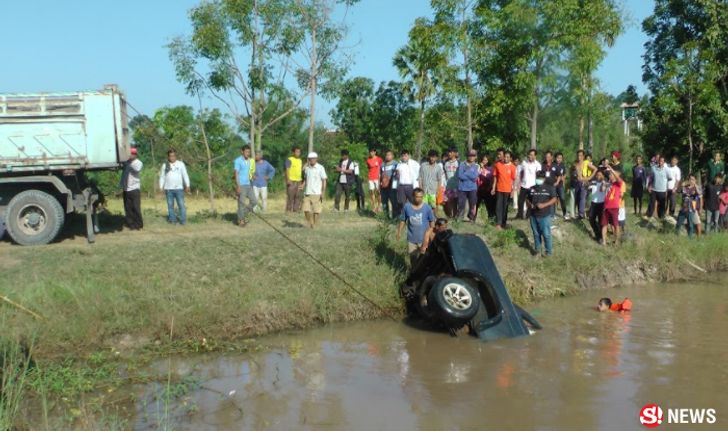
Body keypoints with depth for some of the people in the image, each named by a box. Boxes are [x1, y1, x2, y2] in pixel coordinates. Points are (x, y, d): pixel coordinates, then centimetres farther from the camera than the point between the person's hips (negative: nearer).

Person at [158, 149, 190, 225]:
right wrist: (161, 187, 4)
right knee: (170, 205, 4)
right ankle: (172, 220, 10)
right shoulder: (165, 165, 11)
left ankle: (183, 221, -4)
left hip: (179, 188, -2)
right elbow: (162, 177, 12)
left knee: (181, 205, -6)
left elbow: (185, 175, 3)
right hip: (168, 189, 2)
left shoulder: (180, 164, 6)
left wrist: (187, 185, -5)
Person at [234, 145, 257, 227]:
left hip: (249, 185, 7)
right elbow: (236, 174, -13)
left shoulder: (250, 161, 11)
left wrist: (253, 175, 1)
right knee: (241, 203, -3)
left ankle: (242, 215, 19)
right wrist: (238, 186, -18)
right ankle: (241, 221, 7)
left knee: (254, 202, 6)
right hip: (241, 185, -7)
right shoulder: (238, 161, -9)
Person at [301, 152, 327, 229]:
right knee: (306, 210, 0)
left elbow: (324, 181, -4)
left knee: (316, 211, -1)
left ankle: (315, 225, 12)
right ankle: (310, 224, 17)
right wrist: (303, 186, 0)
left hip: (316, 193, -4)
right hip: (307, 193, 4)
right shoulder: (307, 168, 9)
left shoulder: (320, 168, -4)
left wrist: (323, 193, -10)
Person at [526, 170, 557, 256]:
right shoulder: (532, 189, 9)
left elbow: (554, 199, -7)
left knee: (546, 234, -1)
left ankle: (549, 251, 11)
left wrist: (544, 205, -18)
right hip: (533, 215, 4)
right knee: (536, 234, 13)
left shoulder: (549, 188, -3)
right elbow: (527, 199, 16)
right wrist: (530, 205, -7)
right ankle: (537, 250, 24)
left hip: (545, 216, -4)